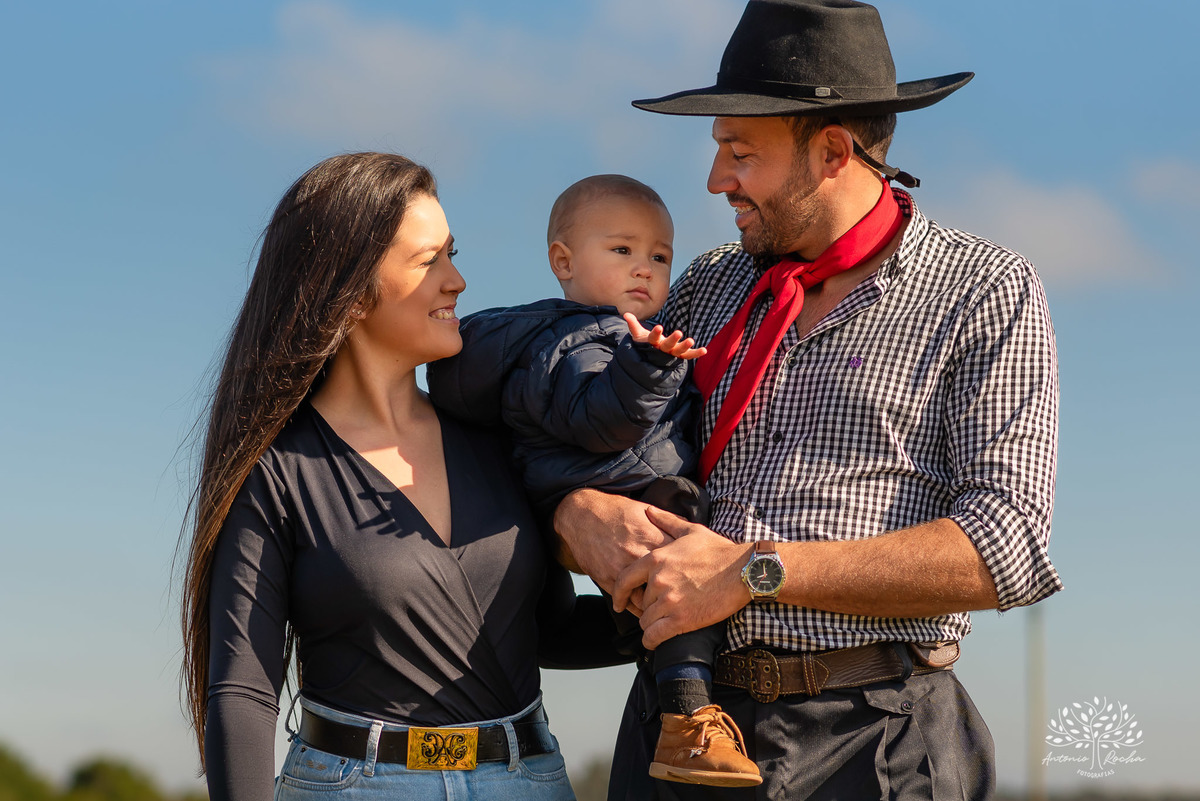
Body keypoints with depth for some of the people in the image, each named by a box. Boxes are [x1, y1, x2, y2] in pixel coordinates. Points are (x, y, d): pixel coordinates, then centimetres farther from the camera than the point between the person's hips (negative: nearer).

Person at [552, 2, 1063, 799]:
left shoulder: (987, 292, -2)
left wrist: (755, 571, -17)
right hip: (680, 722, 4)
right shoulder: (707, 288, 12)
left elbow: (1005, 546, -13)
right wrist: (580, 511, -9)